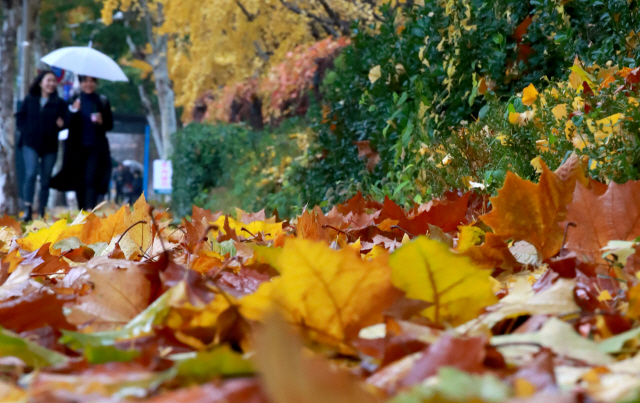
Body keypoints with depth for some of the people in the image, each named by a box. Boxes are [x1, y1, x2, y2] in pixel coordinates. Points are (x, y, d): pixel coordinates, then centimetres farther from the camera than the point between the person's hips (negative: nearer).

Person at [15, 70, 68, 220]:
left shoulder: (60, 103, 5)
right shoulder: (30, 100, 6)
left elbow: (64, 121, 3)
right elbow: (20, 117, 12)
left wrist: (62, 124, -19)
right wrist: (24, 130, -1)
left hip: (50, 146, 1)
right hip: (31, 144, -1)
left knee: (45, 180, 4)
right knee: (31, 174, -17)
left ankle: (41, 212, 12)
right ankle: (28, 209, -14)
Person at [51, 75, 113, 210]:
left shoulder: (102, 101, 5)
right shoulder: (75, 100, 6)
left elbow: (110, 125, 6)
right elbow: (68, 124, -2)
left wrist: (101, 122, -15)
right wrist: (73, 111, -18)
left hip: (96, 148, -2)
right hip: (78, 148, 2)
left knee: (91, 180, -12)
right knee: (79, 182, 6)